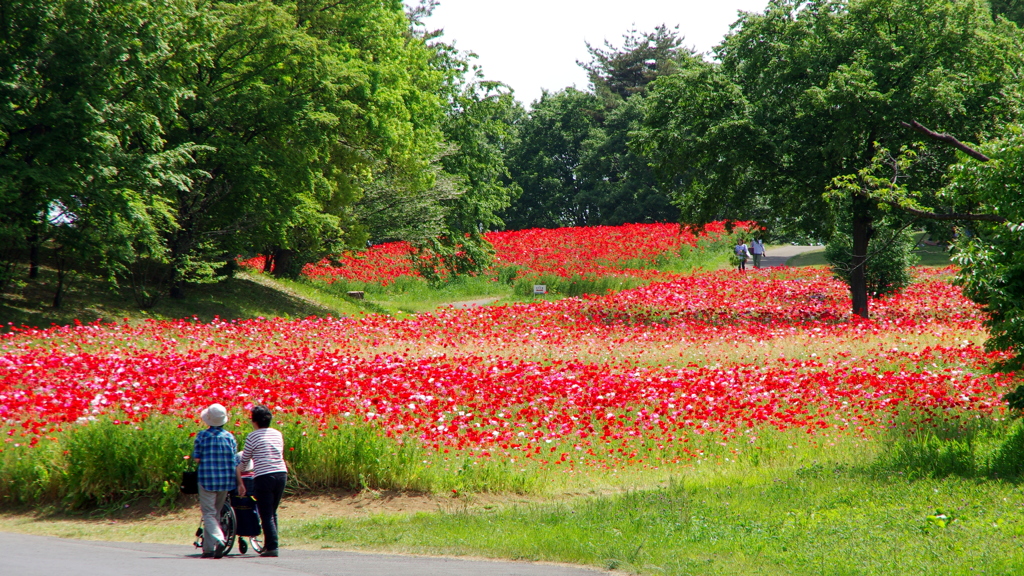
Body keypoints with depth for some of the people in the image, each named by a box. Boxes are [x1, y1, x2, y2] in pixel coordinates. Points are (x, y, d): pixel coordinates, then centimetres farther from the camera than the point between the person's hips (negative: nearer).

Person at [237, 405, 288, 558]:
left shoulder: (253, 436, -2)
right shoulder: (278, 434, 13)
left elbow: (244, 461, 5)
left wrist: (240, 483, 14)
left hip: (264, 476, -5)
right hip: (281, 474, 5)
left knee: (266, 514, -2)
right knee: (272, 512, 16)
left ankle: (272, 547, -9)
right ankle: (269, 544, 20)